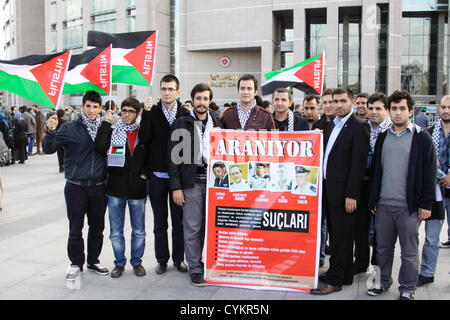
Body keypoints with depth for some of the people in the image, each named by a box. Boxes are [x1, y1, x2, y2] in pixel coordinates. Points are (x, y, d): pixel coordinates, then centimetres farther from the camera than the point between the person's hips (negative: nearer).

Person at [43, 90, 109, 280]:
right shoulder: (70, 128, -3)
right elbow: (49, 149, -8)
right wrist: (51, 132, -23)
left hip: (98, 187, 3)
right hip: (76, 187, -2)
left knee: (97, 228, 13)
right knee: (75, 229, 5)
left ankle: (93, 261, 30)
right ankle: (76, 263, 23)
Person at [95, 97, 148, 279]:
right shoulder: (112, 131, 1)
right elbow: (99, 148, -17)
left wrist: (145, 172, -2)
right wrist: (105, 123, -15)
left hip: (137, 189, 0)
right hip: (115, 189, 0)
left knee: (138, 231, 11)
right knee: (116, 231, 9)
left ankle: (136, 262, 27)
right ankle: (120, 263, 25)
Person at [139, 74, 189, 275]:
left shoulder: (186, 114, 1)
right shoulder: (151, 113, 2)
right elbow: (144, 138, -13)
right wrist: (146, 113, -16)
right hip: (157, 175, 1)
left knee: (179, 220, 10)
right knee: (160, 222, 11)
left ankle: (178, 258, 24)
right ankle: (162, 259, 24)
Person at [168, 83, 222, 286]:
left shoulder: (217, 123, 10)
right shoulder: (181, 124, 2)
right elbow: (173, 157, -1)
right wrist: (176, 187, -7)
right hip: (191, 182, -2)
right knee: (192, 227, 2)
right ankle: (195, 268, 14)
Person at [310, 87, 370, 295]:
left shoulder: (358, 126, -10)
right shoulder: (332, 125, 15)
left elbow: (358, 163, -15)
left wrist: (351, 195, -18)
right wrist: (322, 186, 11)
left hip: (343, 192, -8)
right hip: (328, 189, 8)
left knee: (341, 237, 1)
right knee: (336, 236, 15)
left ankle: (334, 280, 9)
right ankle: (345, 276, 26)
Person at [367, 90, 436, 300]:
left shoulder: (422, 137, -2)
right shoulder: (383, 137, 10)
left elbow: (429, 173, -4)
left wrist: (426, 204, -8)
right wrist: (372, 200, 11)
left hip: (409, 206, -4)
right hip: (383, 204, 4)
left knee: (409, 251, 6)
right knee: (383, 247, 14)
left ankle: (407, 289, 21)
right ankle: (384, 281, 30)